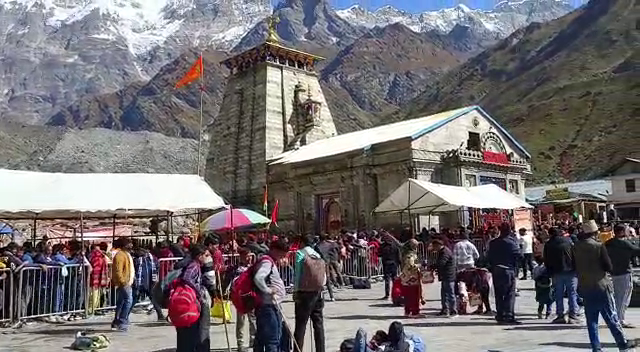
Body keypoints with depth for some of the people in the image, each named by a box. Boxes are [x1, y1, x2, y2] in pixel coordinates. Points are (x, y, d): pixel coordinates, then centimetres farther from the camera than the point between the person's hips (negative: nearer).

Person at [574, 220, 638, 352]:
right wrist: (601, 268, 10)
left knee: (591, 320, 9)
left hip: (585, 288, 4)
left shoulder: (577, 247, -2)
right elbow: (609, 267, -8)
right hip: (601, 287, -4)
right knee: (611, 317, 8)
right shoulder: (599, 246, -13)